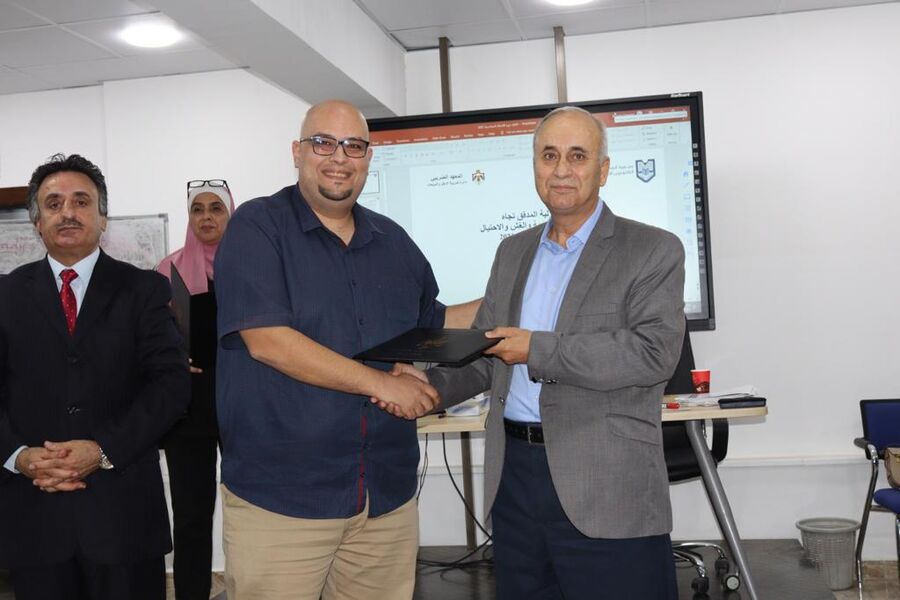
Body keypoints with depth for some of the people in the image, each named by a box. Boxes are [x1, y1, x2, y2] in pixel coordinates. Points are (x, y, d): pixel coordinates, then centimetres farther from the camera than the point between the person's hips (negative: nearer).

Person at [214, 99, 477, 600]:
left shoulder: (393, 240, 11)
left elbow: (430, 325, 24)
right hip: (278, 498, -5)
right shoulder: (257, 226, -6)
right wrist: (382, 383, -17)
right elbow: (267, 341, -18)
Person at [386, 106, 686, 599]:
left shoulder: (653, 252, -3)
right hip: (513, 479, 5)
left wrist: (538, 350, -17)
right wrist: (431, 385, -2)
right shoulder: (512, 252, 15)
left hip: (605, 490, -5)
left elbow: (654, 353, -16)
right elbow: (482, 356, 18)